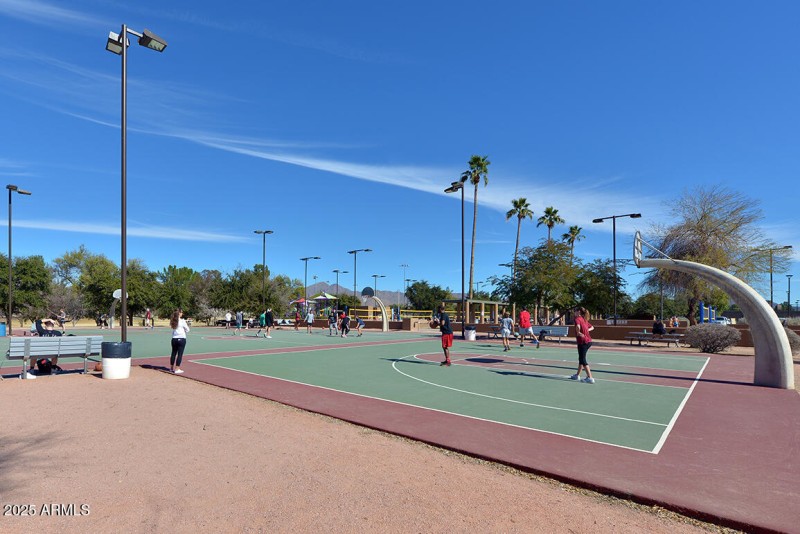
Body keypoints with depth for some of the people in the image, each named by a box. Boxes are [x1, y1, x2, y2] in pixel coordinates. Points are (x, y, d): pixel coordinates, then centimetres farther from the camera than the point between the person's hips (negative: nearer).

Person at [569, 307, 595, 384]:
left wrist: (578, 332, -15)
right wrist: (587, 330, 12)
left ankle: (590, 378, -10)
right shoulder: (584, 320, 16)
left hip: (583, 341, -9)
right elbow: (592, 327, 28)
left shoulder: (577, 319, -9)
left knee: (583, 360, -5)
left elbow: (578, 326, -31)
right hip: (588, 341, 9)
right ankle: (577, 375, 32)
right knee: (581, 358, 20)